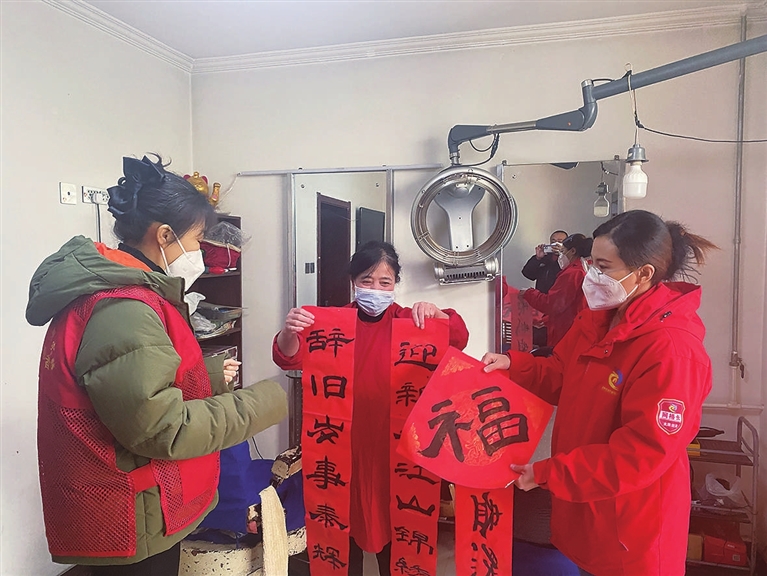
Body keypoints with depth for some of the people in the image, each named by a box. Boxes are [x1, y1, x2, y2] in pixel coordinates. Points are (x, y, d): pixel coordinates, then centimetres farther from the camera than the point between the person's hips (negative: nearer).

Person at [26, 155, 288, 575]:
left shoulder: (112, 290, 7)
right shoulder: (123, 309, -26)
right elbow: (162, 430, -26)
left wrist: (210, 376, 7)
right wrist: (262, 404, -18)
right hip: (132, 526, -10)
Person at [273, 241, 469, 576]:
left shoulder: (407, 321, 1)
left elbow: (458, 339, -6)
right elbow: (290, 358, -13)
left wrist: (435, 313, -25)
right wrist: (289, 332, -35)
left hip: (394, 441, 1)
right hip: (346, 439, 0)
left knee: (392, 521, 10)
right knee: (347, 519, 9)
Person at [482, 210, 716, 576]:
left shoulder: (672, 350, -28)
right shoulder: (597, 320, 0)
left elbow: (642, 454, -27)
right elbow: (560, 377, 10)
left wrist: (547, 473, -24)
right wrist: (513, 365, -9)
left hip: (631, 520, -7)